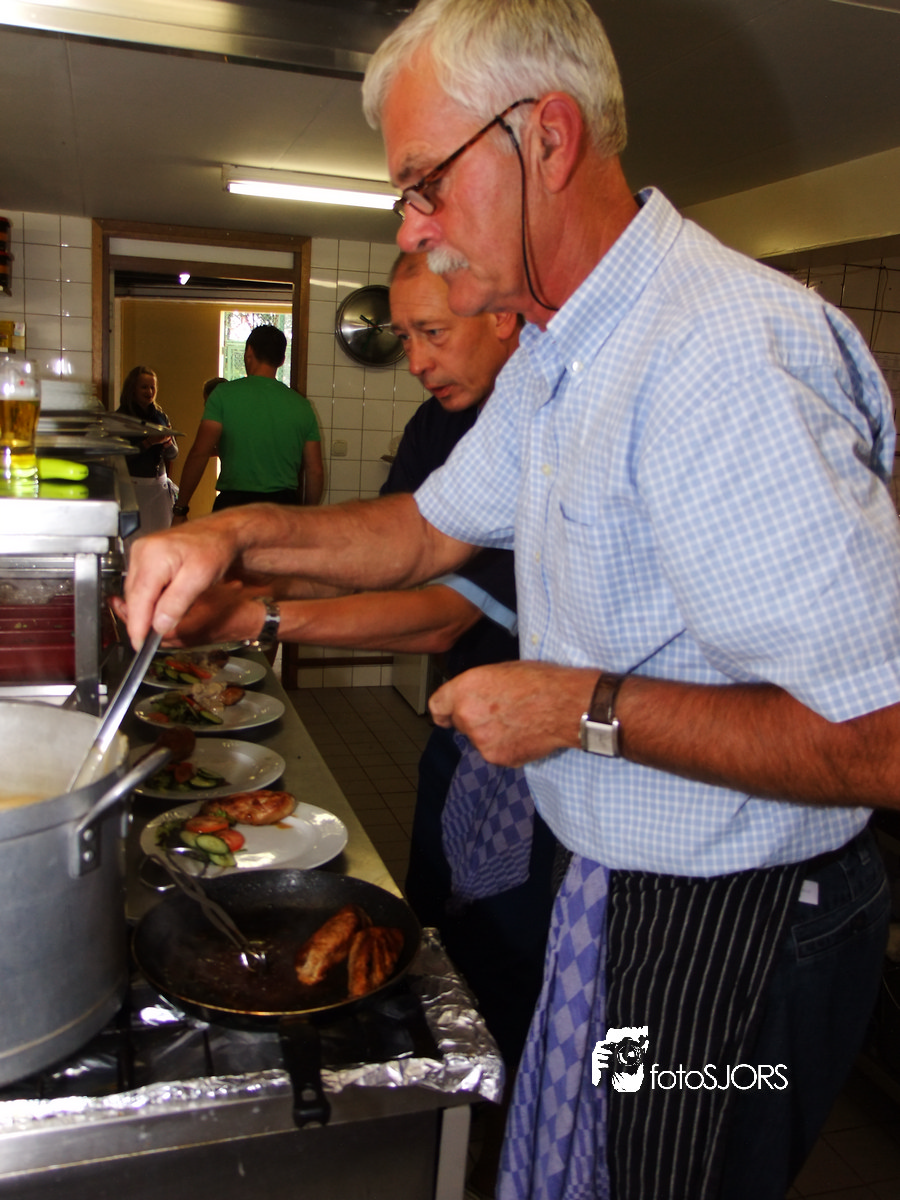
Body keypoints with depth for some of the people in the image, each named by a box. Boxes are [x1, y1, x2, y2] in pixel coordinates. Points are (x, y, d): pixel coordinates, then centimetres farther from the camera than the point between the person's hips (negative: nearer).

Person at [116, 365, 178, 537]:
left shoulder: (161, 417, 12)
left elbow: (173, 454, 11)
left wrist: (166, 442, -10)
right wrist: (149, 442, -18)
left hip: (160, 484, 5)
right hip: (134, 484, -4)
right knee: (135, 534, -10)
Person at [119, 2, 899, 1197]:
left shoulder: (727, 357, -30)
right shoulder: (554, 355, 5)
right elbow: (433, 527, 14)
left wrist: (588, 705, -24)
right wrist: (236, 538, 0)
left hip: (729, 936, -8)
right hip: (616, 885, 9)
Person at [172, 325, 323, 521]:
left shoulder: (224, 393, -2)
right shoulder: (301, 405, 7)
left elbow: (200, 453, -8)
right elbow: (315, 471, 7)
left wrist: (180, 509, -2)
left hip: (234, 504, -3)